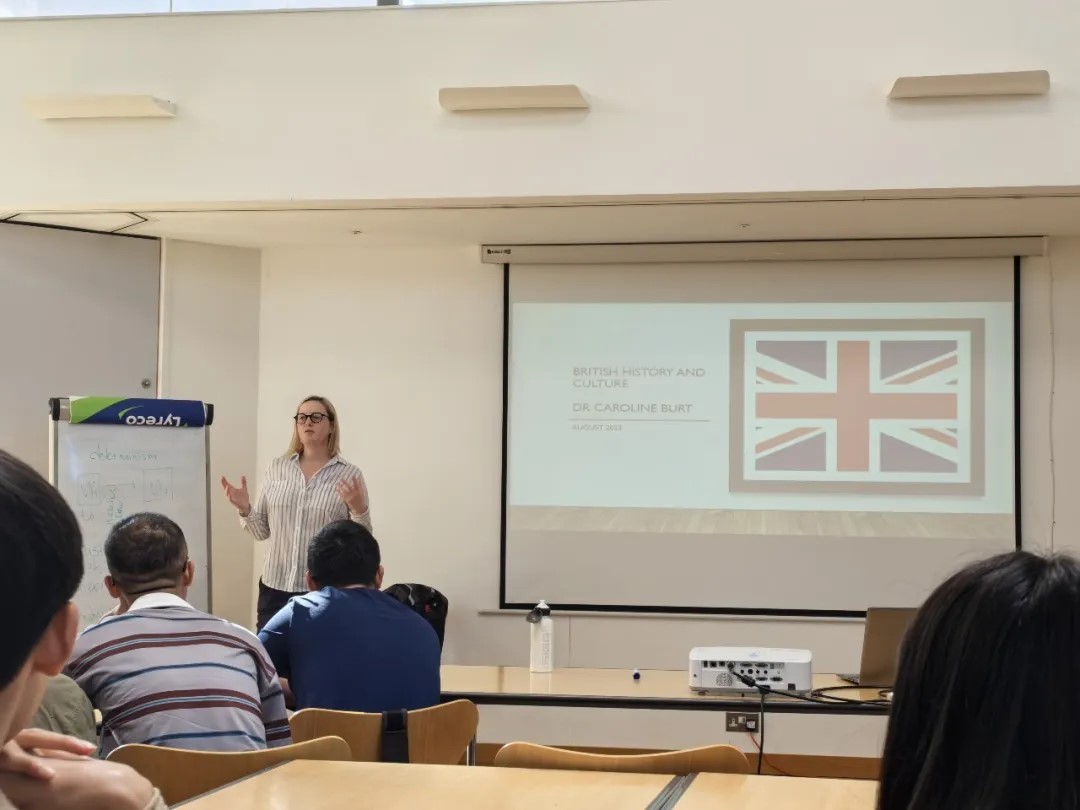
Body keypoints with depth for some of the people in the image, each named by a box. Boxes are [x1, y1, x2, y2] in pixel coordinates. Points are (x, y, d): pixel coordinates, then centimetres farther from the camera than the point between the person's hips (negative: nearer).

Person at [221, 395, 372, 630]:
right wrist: (245, 509, -8)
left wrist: (359, 510, -19)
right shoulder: (277, 468, 7)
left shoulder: (350, 475, -2)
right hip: (275, 587, 3)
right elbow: (262, 531, 10)